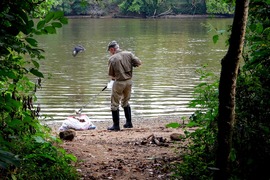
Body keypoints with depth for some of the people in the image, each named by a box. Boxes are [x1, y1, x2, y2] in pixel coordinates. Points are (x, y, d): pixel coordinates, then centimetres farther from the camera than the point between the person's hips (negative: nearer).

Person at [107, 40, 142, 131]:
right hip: (129, 81, 5)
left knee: (115, 104, 6)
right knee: (125, 102, 22)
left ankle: (116, 125, 7)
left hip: (119, 82, -5)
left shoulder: (112, 58, -12)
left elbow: (111, 74, -6)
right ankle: (129, 123, 24)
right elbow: (139, 63, -3)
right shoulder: (129, 54, -2)